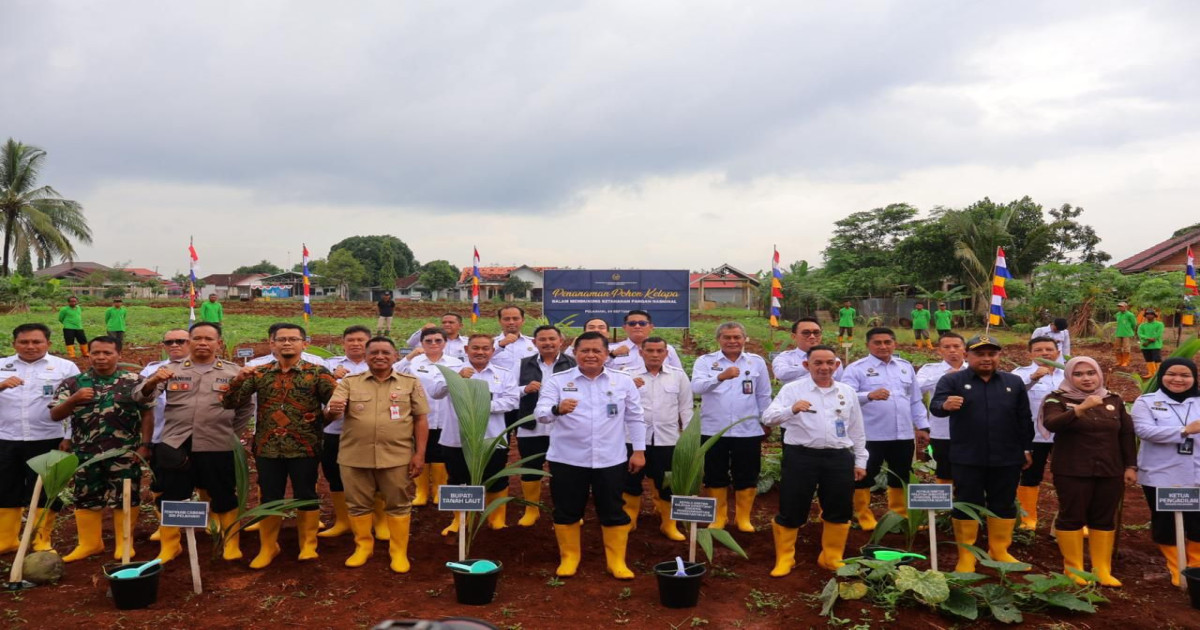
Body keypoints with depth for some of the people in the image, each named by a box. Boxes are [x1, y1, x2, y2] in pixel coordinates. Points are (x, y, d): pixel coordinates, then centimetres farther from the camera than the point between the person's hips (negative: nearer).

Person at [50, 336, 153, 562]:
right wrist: (73, 400, -18)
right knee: (86, 498, 11)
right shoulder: (73, 383, 4)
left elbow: (147, 414, -1)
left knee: (124, 497, 5)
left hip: (124, 454, -2)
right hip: (85, 454, 2)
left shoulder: (134, 381, -1)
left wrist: (144, 445, -7)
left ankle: (124, 542, 19)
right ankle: (89, 543, 26)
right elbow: (55, 415, 1)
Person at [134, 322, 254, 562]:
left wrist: (232, 432, 6)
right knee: (170, 498, 9)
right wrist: (152, 382, -23)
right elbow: (141, 397, -3)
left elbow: (247, 407, 12)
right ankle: (169, 546, 25)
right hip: (174, 445, 1)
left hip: (217, 447, -1)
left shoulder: (233, 372, 4)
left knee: (223, 498, 8)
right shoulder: (172, 369, 4)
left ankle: (232, 544, 23)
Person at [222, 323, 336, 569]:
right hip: (267, 448, 2)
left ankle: (308, 545, 22)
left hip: (304, 448, -2)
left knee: (306, 497, 6)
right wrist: (238, 380, -14)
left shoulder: (317, 372, -2)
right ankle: (267, 547, 27)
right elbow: (230, 403, 3)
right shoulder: (259, 373, 6)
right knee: (269, 499, 11)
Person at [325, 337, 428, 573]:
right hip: (355, 457, 1)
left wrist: (420, 454, -4)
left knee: (398, 505, 6)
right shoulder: (349, 382, 4)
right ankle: (363, 546, 28)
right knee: (358, 505, 11)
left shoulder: (411, 383, 3)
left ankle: (399, 552, 18)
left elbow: (420, 420, 3)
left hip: (397, 457, -1)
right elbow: (330, 412, -4)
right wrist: (332, 410, -29)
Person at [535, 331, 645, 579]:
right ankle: (569, 558, 25)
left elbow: (635, 418, 8)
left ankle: (616, 560, 21)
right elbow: (540, 413, -13)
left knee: (613, 512, 8)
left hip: (610, 460, 1)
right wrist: (557, 409, -34)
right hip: (567, 460, -1)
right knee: (567, 512, 9)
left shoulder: (623, 382, 3)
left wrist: (639, 450, 5)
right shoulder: (558, 381, -3)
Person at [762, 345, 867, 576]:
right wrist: (792, 409, -32)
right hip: (801, 456, -3)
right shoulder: (792, 389, -3)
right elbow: (768, 418, -14)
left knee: (838, 511, 11)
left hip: (839, 457, 4)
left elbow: (857, 430, 17)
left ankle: (831, 558, 30)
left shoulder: (848, 392, 11)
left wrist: (860, 461, 16)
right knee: (792, 511, 2)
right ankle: (784, 559, 17)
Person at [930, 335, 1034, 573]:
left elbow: (1024, 418, 13)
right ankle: (966, 554, 13)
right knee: (967, 505, 3)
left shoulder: (1014, 382, 9)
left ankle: (999, 549, 26)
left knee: (1004, 505, 11)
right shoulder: (952, 380, -3)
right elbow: (935, 406, -18)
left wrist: (1026, 448, 11)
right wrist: (945, 405, -41)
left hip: (1007, 458, 3)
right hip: (967, 458, -3)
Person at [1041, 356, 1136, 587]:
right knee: (1071, 517, 1)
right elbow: (1051, 424, -25)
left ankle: (1102, 570, 17)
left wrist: (1131, 465, 7)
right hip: (1072, 471, -4)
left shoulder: (1114, 399, 8)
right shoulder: (1058, 399, -6)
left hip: (1110, 471, 4)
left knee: (1105, 519, 9)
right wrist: (1081, 408, -37)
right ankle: (1073, 568, 13)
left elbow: (1127, 434, 12)